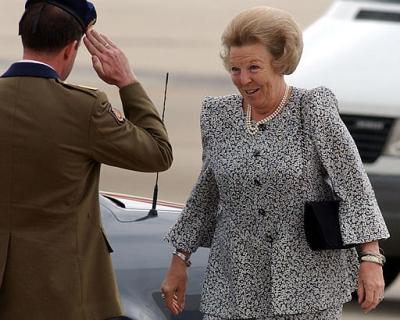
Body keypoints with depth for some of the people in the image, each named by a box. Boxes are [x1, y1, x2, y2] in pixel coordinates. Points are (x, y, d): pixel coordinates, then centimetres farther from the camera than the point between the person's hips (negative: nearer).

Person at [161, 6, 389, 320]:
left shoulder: (313, 110, -7)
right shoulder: (218, 115, 5)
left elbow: (354, 185, -10)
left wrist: (371, 258, -18)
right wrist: (179, 261, 16)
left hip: (307, 283, -3)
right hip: (235, 287, 3)